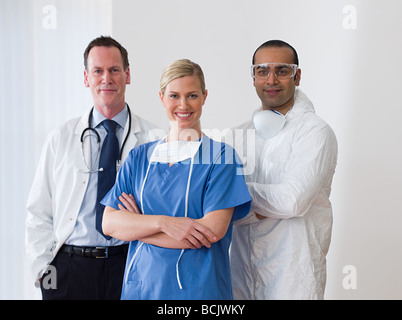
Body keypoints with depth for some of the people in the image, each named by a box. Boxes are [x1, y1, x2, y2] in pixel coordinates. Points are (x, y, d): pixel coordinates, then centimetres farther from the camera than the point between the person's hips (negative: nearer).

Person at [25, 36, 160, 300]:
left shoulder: (153, 139, 2)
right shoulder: (61, 139, 7)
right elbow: (39, 213, 7)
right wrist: (43, 268, -1)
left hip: (130, 267, -1)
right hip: (69, 266, 2)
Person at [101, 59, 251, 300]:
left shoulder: (221, 156, -5)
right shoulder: (139, 157, 6)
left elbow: (213, 231, -15)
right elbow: (109, 223, -2)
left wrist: (136, 226, -9)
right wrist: (163, 223, -19)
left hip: (198, 287, -3)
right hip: (140, 283, 3)